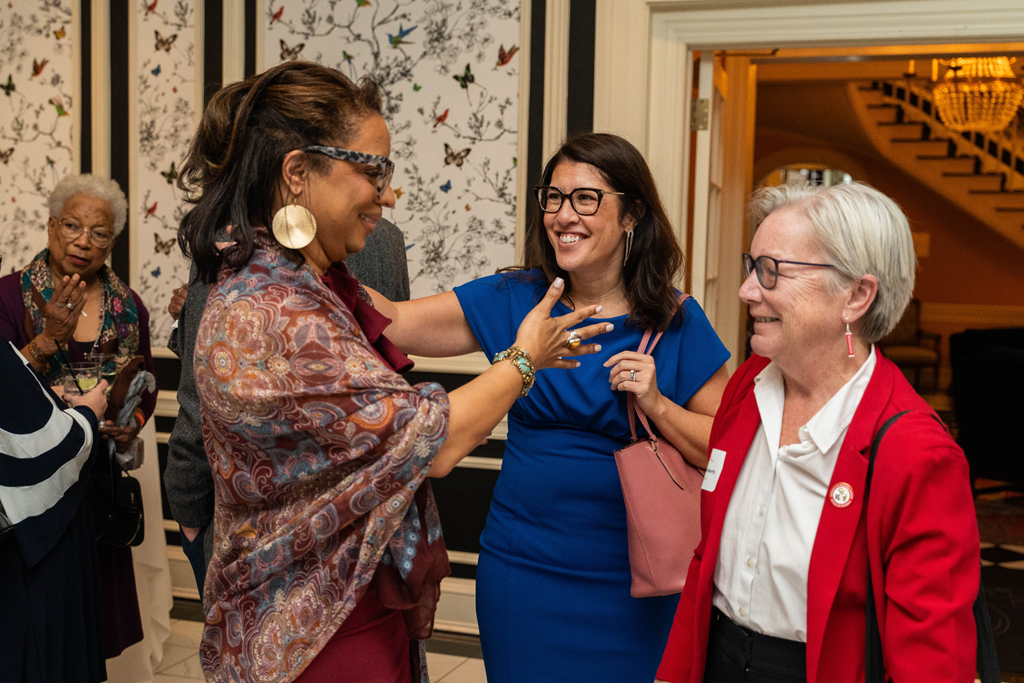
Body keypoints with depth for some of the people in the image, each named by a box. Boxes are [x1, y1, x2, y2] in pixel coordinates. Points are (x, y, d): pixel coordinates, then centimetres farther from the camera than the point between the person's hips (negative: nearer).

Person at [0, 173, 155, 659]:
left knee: (97, 594, 10)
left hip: (98, 472, 4)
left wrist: (131, 424, -3)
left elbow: (145, 387, 16)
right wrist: (48, 338, -23)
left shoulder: (128, 308, 6)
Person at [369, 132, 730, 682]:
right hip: (523, 570, 1)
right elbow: (392, 322, -7)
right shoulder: (514, 301, 0)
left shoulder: (675, 322, -4)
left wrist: (657, 406, -19)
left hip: (632, 584, -1)